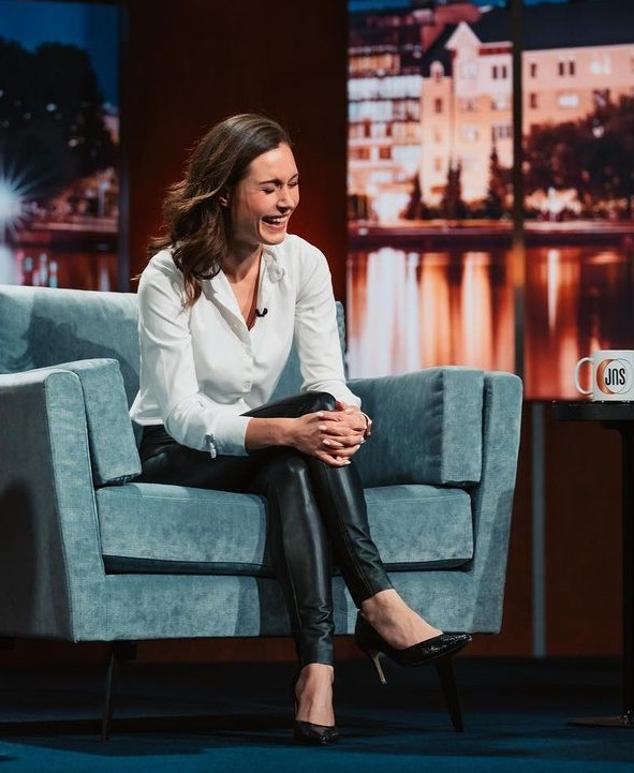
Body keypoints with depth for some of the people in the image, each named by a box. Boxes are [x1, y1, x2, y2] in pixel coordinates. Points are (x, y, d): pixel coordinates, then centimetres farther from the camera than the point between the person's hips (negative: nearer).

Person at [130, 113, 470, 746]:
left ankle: (316, 666, -45)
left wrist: (350, 419, -35)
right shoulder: (168, 278, -17)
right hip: (177, 457, -4)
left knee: (294, 472, -34)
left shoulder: (302, 263, -4)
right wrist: (287, 430, -40)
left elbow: (330, 380, -9)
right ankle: (379, 605, -40)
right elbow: (184, 415, -24)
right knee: (312, 411, -32)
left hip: (266, 455, 4)